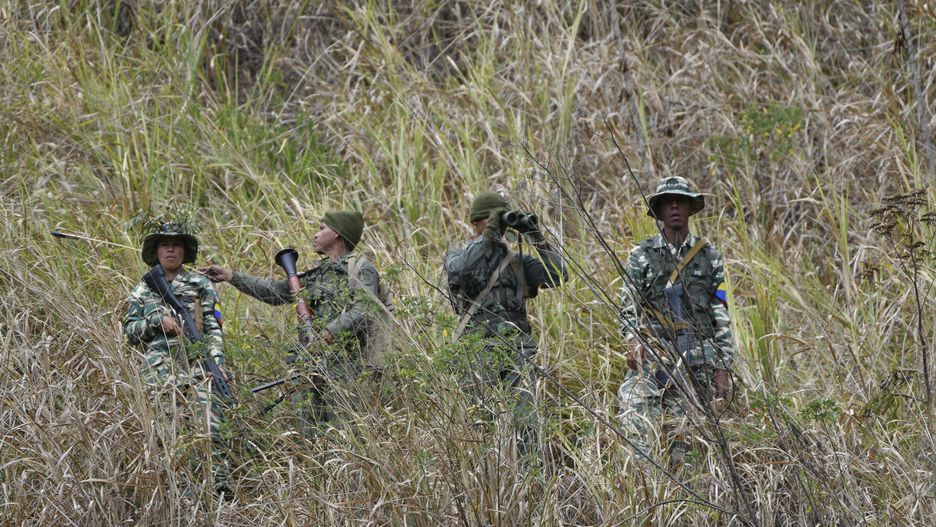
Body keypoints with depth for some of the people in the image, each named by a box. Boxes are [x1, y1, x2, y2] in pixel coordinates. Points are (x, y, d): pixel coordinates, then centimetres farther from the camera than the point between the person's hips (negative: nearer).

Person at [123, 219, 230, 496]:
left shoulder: (200, 284, 12)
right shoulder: (143, 290, 15)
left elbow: (213, 328, 9)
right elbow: (130, 330, 12)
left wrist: (217, 361, -5)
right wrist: (157, 321, -5)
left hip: (198, 366, -1)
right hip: (161, 368, 1)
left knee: (208, 427, -13)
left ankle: (218, 486, -15)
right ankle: (186, 487, -3)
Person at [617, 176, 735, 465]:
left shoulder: (709, 257, 11)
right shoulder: (642, 256, 9)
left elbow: (722, 317, 9)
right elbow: (628, 308, 5)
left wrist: (723, 367, 1)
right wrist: (633, 340, -16)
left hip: (697, 362, 1)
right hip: (651, 356, -1)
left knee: (682, 442, -1)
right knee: (638, 431, -16)